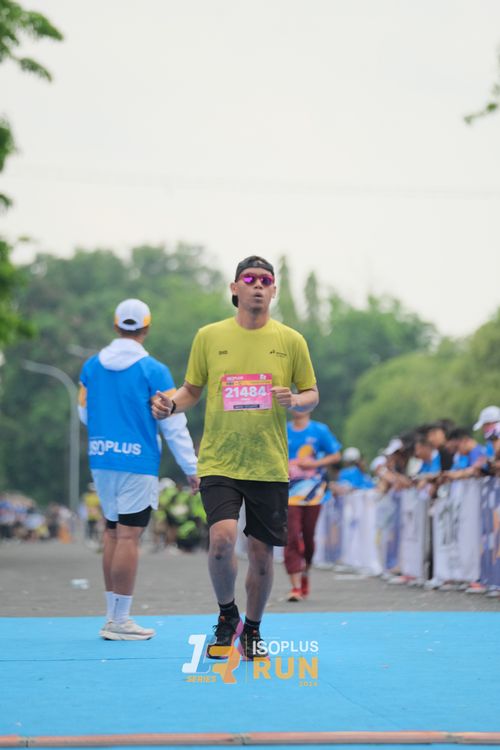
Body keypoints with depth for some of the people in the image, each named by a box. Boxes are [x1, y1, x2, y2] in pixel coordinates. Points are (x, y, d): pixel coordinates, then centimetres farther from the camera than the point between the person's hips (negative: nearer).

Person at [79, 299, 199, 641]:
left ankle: (113, 615, 17)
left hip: (101, 460, 5)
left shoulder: (92, 366, 6)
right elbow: (173, 425, -7)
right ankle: (119, 621, -4)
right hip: (137, 462, -5)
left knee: (112, 533, 13)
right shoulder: (153, 370, -8)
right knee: (128, 536, -4)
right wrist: (191, 468, 0)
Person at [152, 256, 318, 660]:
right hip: (219, 461, -1)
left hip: (270, 466, 1)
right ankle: (227, 615, 7)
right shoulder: (209, 337, 4)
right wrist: (171, 403, -9)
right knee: (222, 539, -20)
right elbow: (192, 389, 13)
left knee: (262, 554, 5)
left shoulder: (291, 341, 3)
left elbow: (312, 395, 9)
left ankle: (252, 629, 28)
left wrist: (294, 400, -13)